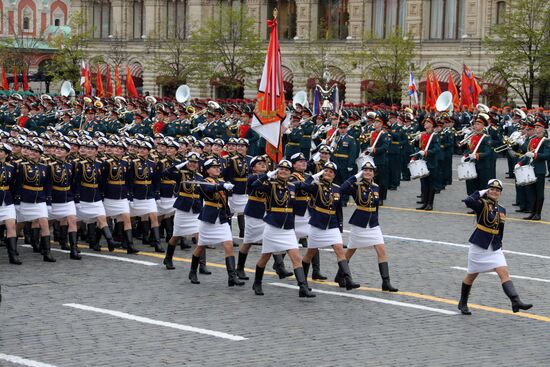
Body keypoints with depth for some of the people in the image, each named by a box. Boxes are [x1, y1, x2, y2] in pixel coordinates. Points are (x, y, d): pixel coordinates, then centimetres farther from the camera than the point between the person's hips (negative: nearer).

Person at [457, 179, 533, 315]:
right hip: (479, 246, -5)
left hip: (495, 248, 5)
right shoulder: (482, 204, -11)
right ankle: (463, 303, 29)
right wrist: (480, 193, -18)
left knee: (504, 272, -11)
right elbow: (468, 201, -32)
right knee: (472, 276, 10)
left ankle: (516, 302, -21)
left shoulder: (501, 209, 9)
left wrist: (499, 244, 17)